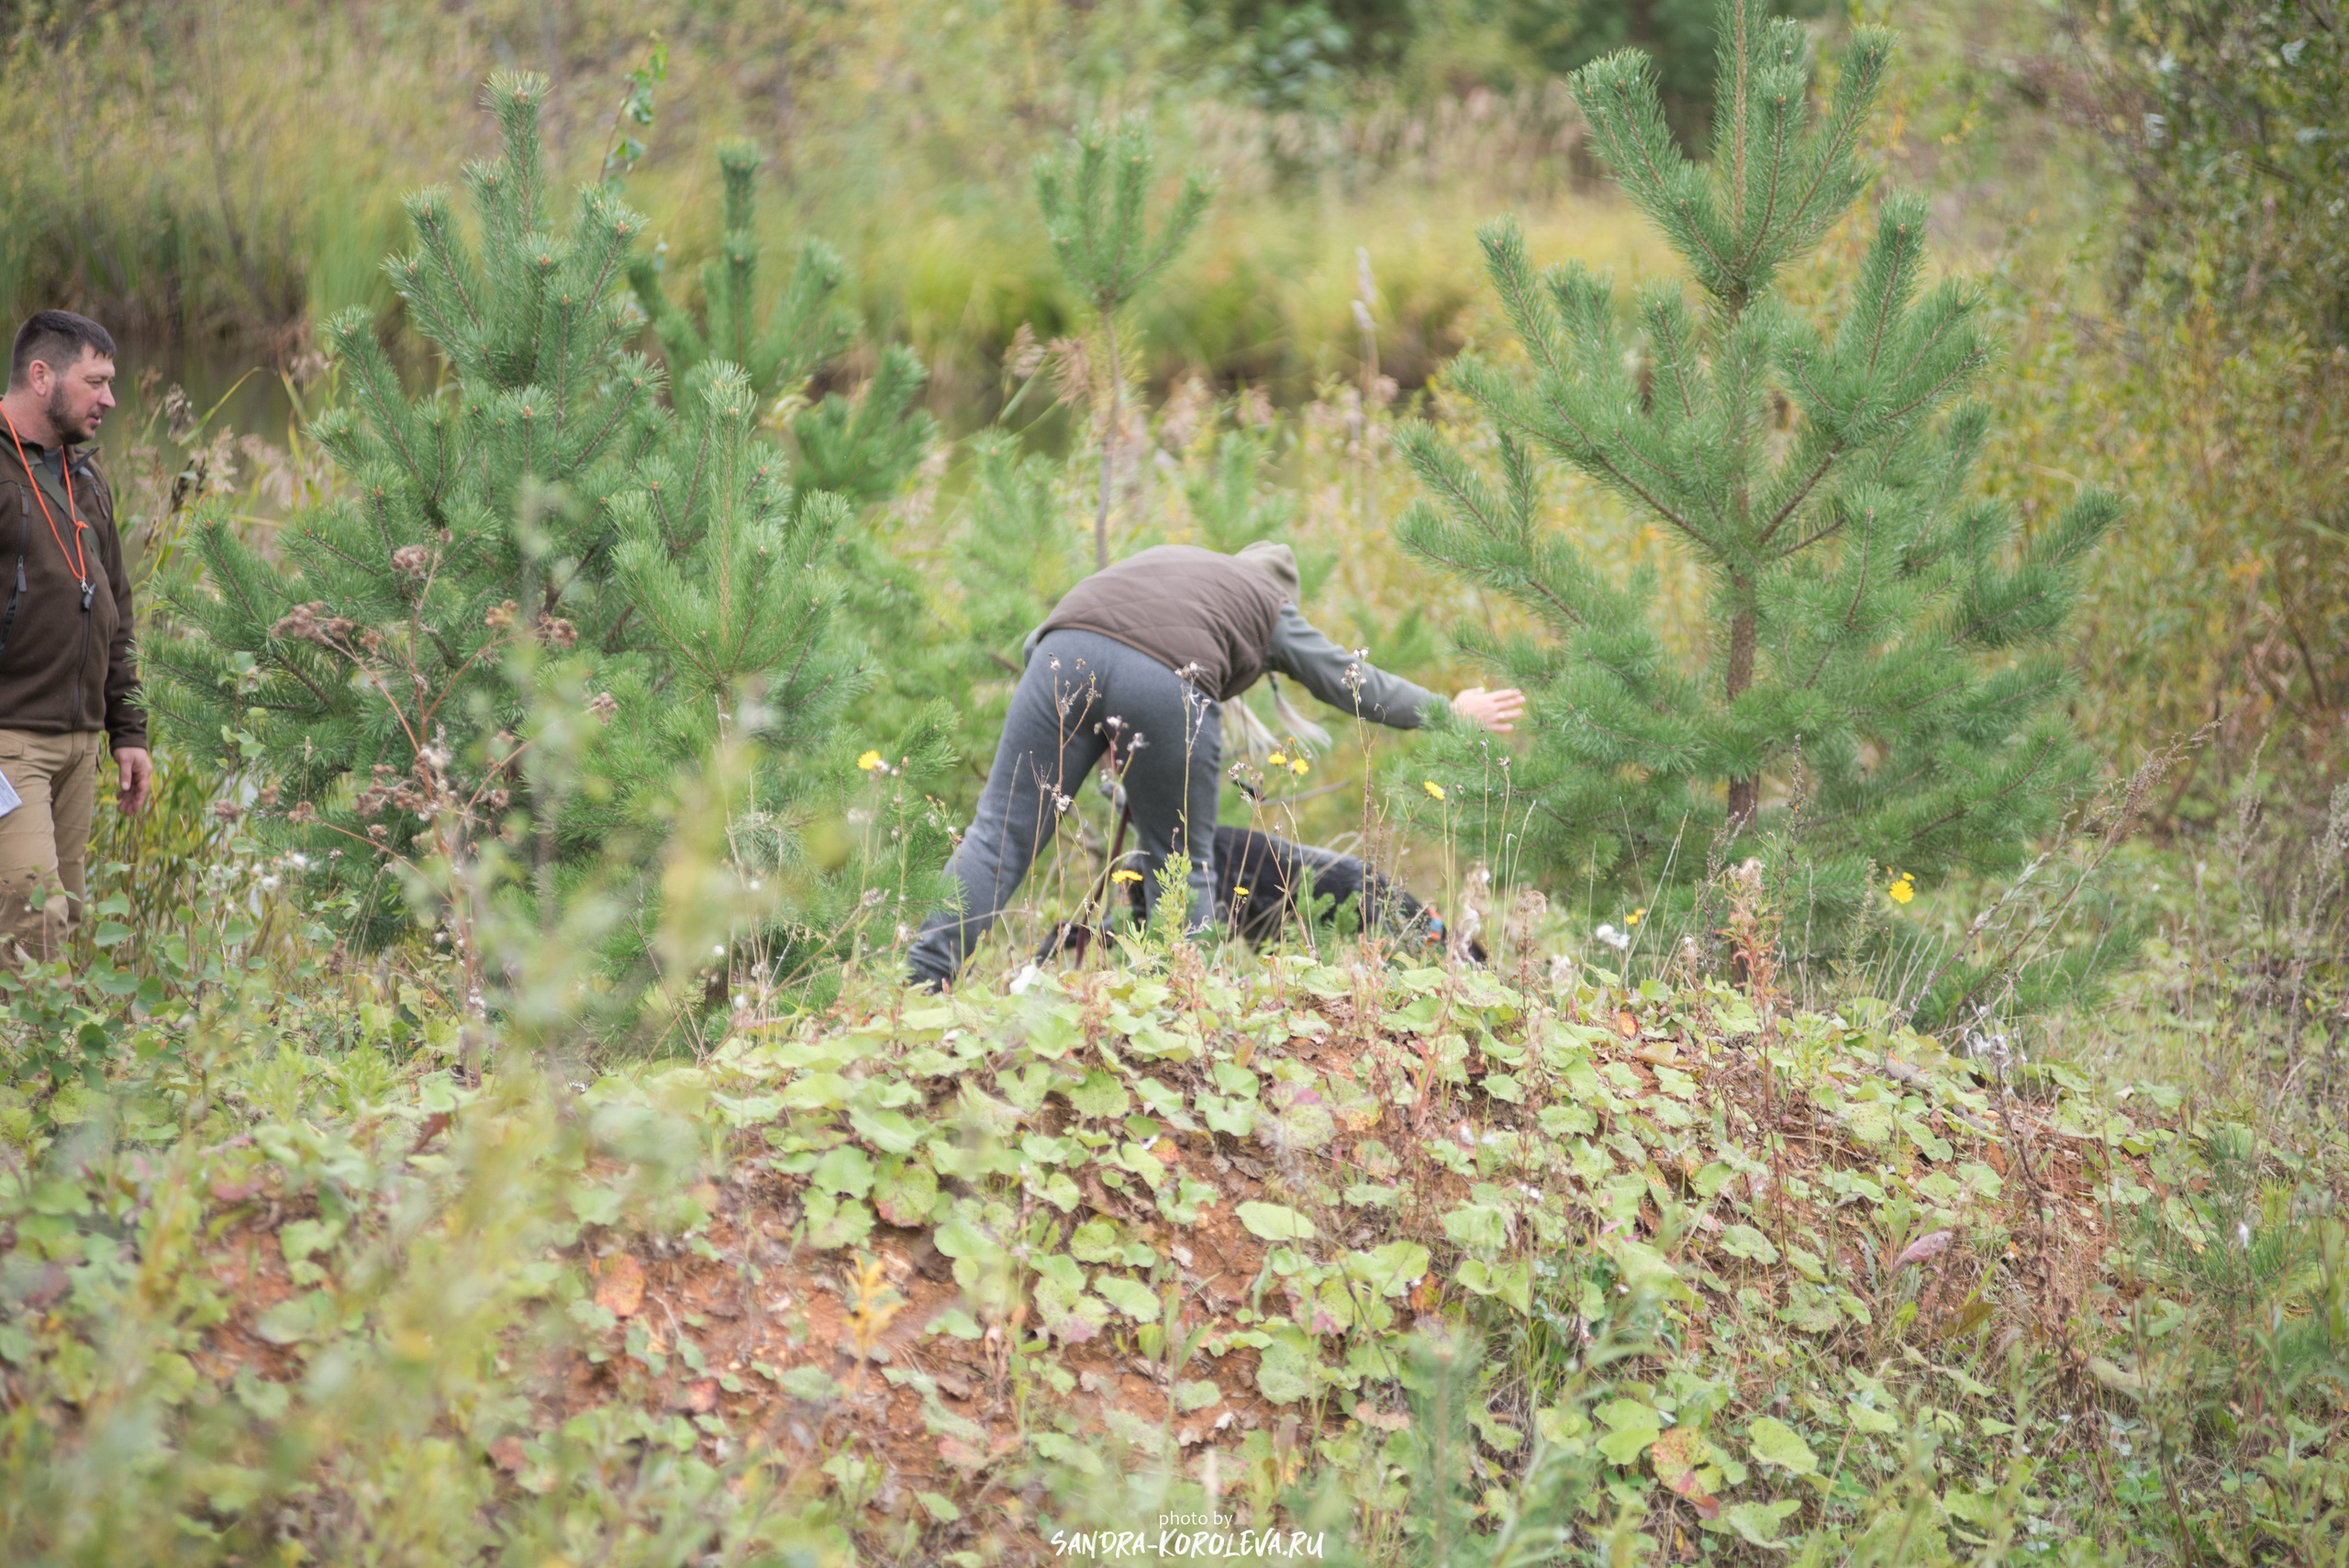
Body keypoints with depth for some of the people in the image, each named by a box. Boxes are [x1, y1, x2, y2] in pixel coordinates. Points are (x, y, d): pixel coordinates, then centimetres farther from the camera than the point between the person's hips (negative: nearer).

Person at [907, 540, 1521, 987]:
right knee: (1182, 864, 13)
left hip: (1066, 648, 3)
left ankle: (923, 979, -8)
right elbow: (1353, 682, 34)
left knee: (1003, 831, 2)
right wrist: (1452, 713, 45)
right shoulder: (1271, 606, 30)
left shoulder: (1169, 557, 40)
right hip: (1166, 680, -3)